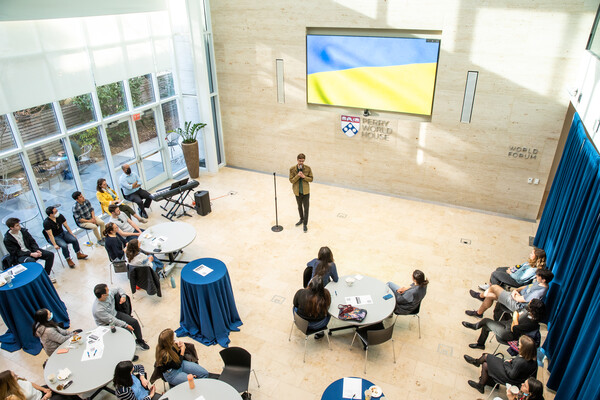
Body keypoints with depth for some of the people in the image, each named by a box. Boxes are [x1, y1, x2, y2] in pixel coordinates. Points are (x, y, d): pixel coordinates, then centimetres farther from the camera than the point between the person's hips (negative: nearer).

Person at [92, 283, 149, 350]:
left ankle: (139, 340, 16)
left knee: (134, 322, -6)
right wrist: (126, 325, -23)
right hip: (107, 324, -6)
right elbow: (112, 321, -28)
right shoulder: (98, 310, -34)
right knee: (127, 331, -20)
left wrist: (123, 296, -13)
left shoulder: (109, 294, -16)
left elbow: (118, 289, 7)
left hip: (115, 314, 7)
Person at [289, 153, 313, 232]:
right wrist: (298, 176, -25)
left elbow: (311, 179, -3)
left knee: (306, 208, 0)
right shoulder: (292, 169, -10)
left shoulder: (308, 168, -10)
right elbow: (291, 180, -8)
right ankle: (301, 220, 43)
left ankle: (305, 224, 12)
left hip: (306, 191, -1)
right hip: (297, 191, 2)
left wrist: (304, 176, -21)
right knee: (299, 207, 21)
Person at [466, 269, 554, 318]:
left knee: (494, 287, -7)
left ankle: (481, 296, 22)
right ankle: (479, 313, 29)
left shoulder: (540, 291, -32)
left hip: (516, 305, -9)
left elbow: (520, 299, -25)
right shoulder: (539, 282, -4)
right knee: (490, 296, 4)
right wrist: (516, 290, -4)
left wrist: (514, 295, -5)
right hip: (519, 296, 9)